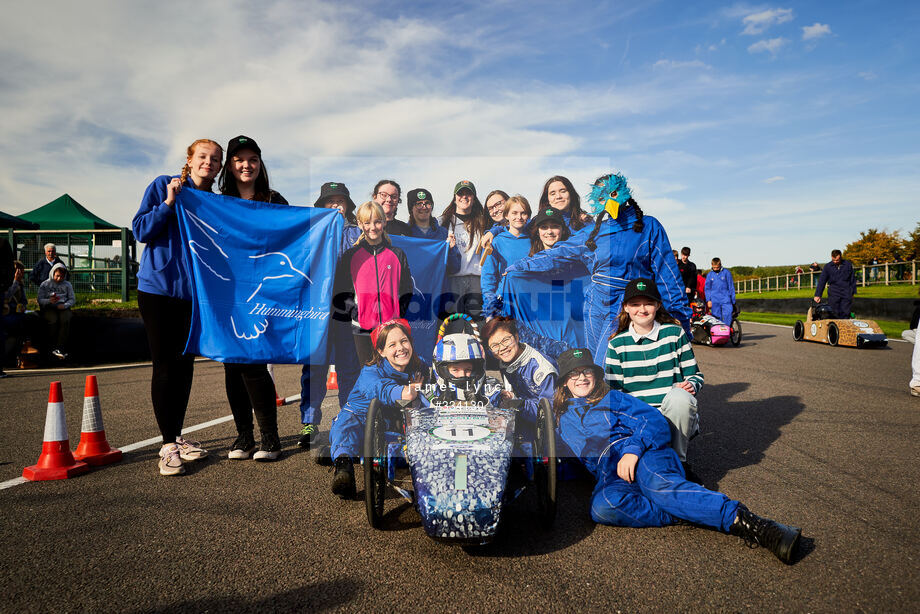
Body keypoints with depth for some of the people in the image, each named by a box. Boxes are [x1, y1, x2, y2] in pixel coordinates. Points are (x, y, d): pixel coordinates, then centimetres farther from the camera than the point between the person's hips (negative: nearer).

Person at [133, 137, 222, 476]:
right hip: (159, 287, -4)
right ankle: (168, 445, 3)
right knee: (164, 366, -3)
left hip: (193, 292, 4)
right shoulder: (163, 186, 0)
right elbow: (141, 230, -7)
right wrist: (169, 203, -17)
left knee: (185, 364, 8)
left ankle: (177, 437, 21)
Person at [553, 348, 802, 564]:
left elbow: (653, 420, 4)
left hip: (644, 457, -1)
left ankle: (750, 523, -45)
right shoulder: (560, 418, 26)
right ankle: (686, 514, -34)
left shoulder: (611, 398, 18)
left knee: (662, 487, -37)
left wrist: (632, 450, -12)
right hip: (609, 474, 1)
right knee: (601, 507, -36)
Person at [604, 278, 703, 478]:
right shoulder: (617, 344, 6)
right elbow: (613, 388, 9)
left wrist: (691, 385, -12)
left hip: (675, 417, 0)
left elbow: (695, 375, 11)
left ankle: (678, 461, -12)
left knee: (679, 396, -35)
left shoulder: (674, 333, 5)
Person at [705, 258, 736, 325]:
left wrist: (733, 301, 7)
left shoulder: (726, 272, 3)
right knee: (717, 318, 2)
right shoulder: (709, 274, 8)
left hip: (725, 299, -2)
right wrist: (708, 300, 1)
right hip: (714, 301, 2)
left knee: (727, 315, -16)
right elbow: (707, 288, 13)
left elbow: (731, 287, 7)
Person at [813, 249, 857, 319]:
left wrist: (853, 292, 12)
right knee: (835, 314, -3)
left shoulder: (848, 264, 5)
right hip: (834, 293, 0)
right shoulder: (828, 266, 3)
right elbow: (822, 281, 3)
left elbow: (853, 279, 14)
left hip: (847, 293, 0)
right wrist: (817, 295, -3)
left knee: (845, 314, -2)